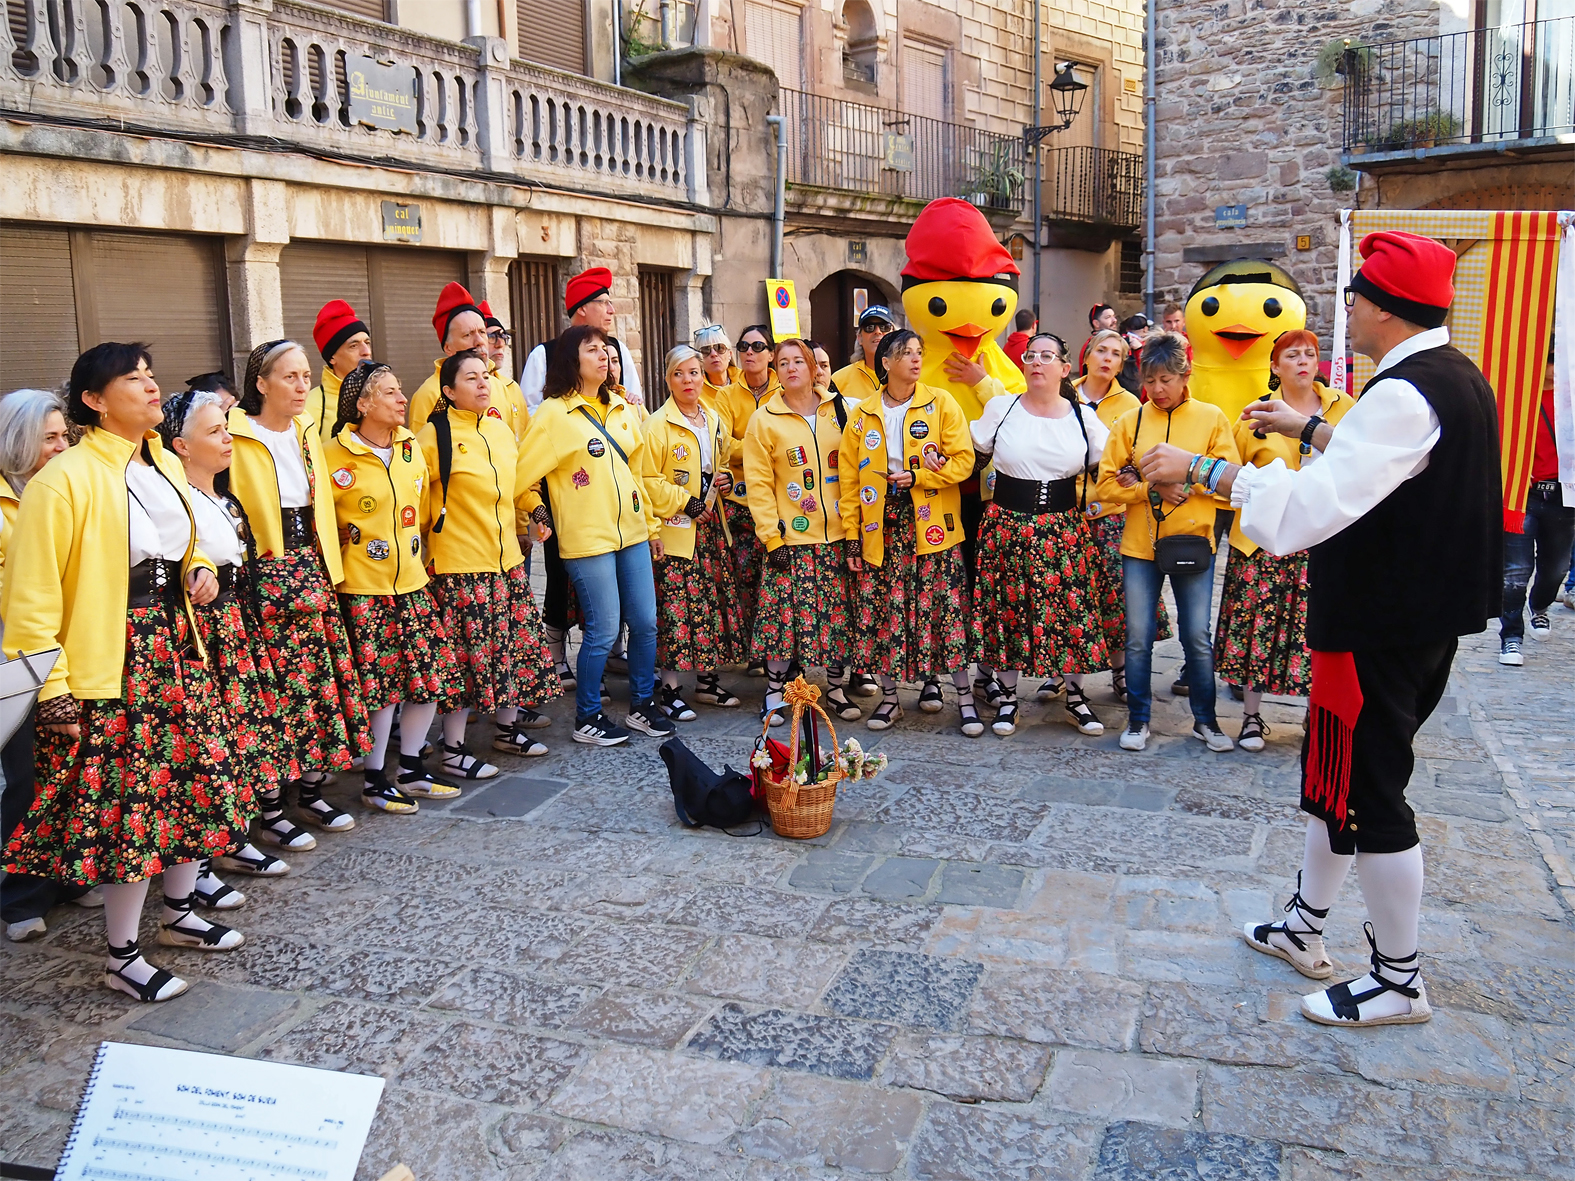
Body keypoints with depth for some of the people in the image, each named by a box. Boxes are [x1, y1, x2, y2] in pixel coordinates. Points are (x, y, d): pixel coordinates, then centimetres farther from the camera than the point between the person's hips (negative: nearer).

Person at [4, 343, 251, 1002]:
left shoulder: (166, 465, 11)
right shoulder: (65, 479, -14)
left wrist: (199, 570, 6)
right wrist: (53, 687, -18)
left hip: (176, 646, 8)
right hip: (114, 663, -8)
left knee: (194, 778, 13)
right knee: (128, 802, -3)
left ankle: (179, 913, 33)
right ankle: (121, 958, 12)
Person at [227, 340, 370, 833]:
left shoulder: (307, 431, 13)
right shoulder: (235, 436, -8)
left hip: (311, 571, 6)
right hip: (264, 577, -6)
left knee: (319, 675, 6)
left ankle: (312, 791, 18)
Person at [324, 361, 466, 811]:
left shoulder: (411, 447, 8)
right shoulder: (336, 457, -11)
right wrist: (341, 563, -3)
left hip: (411, 580, 6)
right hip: (363, 587, -6)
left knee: (431, 674, 5)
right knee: (378, 683, -4)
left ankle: (410, 768, 21)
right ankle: (373, 779, 12)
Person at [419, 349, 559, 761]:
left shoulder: (501, 430, 11)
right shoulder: (436, 434, -10)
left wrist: (534, 508, 9)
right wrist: (428, 534, -6)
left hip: (507, 557, 7)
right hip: (459, 563, -7)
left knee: (511, 643, 13)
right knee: (466, 652, -5)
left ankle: (508, 728, 30)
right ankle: (453, 749, 7)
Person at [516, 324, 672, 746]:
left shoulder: (621, 409, 12)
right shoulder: (554, 413, -7)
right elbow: (521, 473, -9)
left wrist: (651, 523, 18)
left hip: (631, 532, 6)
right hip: (587, 538, -6)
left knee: (646, 622, 8)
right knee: (603, 630, -3)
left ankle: (642, 705, 25)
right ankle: (588, 718, 14)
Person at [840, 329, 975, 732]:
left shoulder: (940, 403, 2)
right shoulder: (862, 414, 8)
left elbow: (963, 459, -2)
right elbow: (849, 478, 7)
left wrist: (918, 477, -14)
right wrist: (852, 535, 3)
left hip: (932, 525, -2)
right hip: (881, 527, 2)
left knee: (945, 606, -3)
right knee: (882, 611, 2)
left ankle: (964, 695, 8)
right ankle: (889, 698, 15)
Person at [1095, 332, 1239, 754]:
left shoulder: (1211, 418, 2)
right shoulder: (1130, 422, 4)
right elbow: (1107, 484, -1)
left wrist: (1182, 474, -14)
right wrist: (1154, 487, -14)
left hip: (1193, 541, -1)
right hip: (1140, 544, 1)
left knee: (1197, 637, 6)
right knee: (1138, 638, 6)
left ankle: (1205, 719, 22)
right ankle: (1138, 718, 21)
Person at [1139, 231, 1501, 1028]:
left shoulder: (1405, 395, -22)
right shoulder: (1459, 380, 9)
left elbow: (1313, 504, -31)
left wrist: (1199, 468, -25)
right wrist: (1309, 428, 29)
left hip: (1378, 627, -10)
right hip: (1430, 617, 10)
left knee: (1367, 794, 1)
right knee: (1335, 775, 19)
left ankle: (1399, 982, 16)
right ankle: (1305, 928, 33)